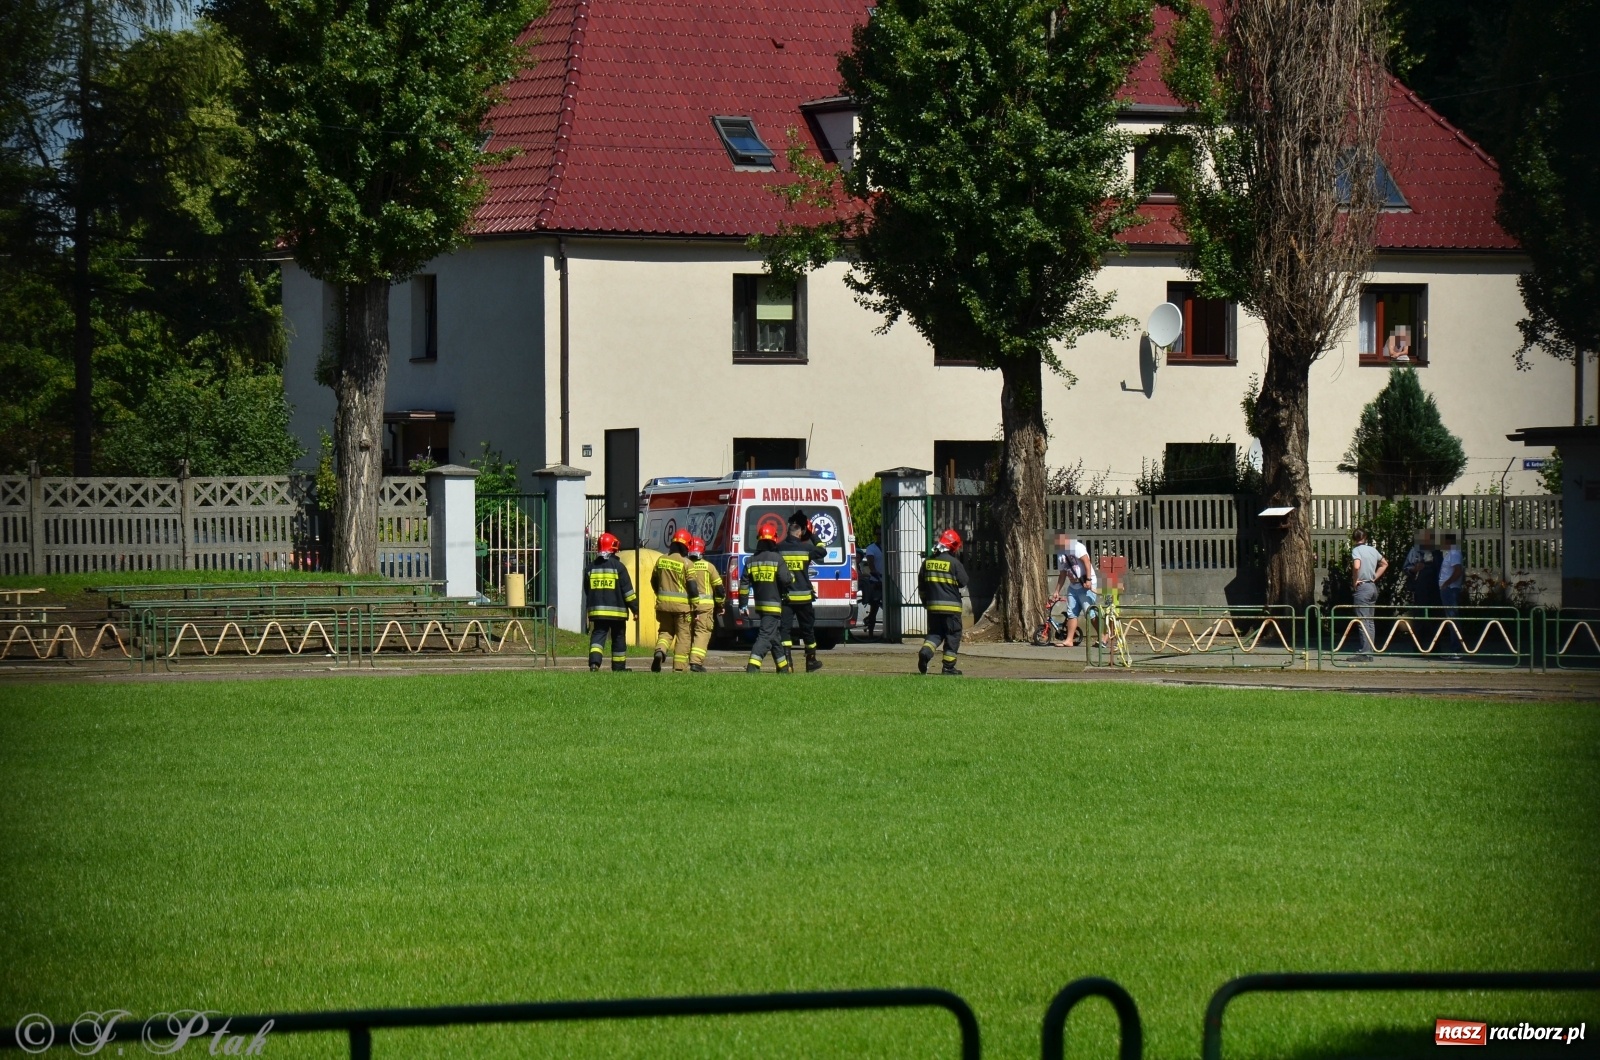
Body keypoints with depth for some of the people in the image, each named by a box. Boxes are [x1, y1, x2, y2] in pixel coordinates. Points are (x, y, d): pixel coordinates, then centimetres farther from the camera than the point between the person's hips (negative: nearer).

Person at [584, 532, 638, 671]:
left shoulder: (591, 567, 6)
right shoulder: (618, 566, -7)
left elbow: (587, 591, 16)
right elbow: (628, 591, -7)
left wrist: (589, 608, 30)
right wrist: (635, 609, 0)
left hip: (597, 610, 2)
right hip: (617, 611, -2)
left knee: (598, 635, -2)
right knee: (618, 639, 11)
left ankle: (594, 662, -26)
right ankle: (619, 668, 18)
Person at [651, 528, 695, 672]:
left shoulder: (661, 560, 4)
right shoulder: (686, 563, -11)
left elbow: (654, 581, 15)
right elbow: (692, 586, -9)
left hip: (663, 602, 4)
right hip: (682, 604, -4)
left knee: (665, 631, 16)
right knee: (683, 635, 6)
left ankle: (660, 651, -13)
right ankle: (679, 666, 4)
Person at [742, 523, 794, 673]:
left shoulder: (751, 561, 8)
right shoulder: (776, 559, -11)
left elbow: (745, 584, 8)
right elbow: (786, 579, -16)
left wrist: (744, 605, 12)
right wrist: (792, 577, 7)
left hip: (759, 605, 7)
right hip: (773, 604, -7)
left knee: (775, 637, 18)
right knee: (766, 636, -10)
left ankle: (783, 668, 27)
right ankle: (753, 665, -24)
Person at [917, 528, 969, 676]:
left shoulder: (927, 562, 5)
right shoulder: (954, 563, -12)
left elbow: (921, 584, 13)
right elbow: (963, 582, -4)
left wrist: (925, 601, 25)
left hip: (932, 605, 4)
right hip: (951, 606, -4)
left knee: (934, 633, 16)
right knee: (952, 636, 6)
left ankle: (926, 651, -13)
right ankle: (948, 667, 6)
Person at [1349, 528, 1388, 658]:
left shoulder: (1356, 550, -11)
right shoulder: (1373, 550, 11)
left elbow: (1356, 566, -29)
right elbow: (1385, 564, 26)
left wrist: (1354, 581, -14)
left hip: (1362, 587, -7)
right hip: (1373, 587, 7)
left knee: (1363, 620, -8)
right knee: (1370, 620, 12)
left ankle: (1365, 652, -12)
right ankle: (1371, 650, 14)